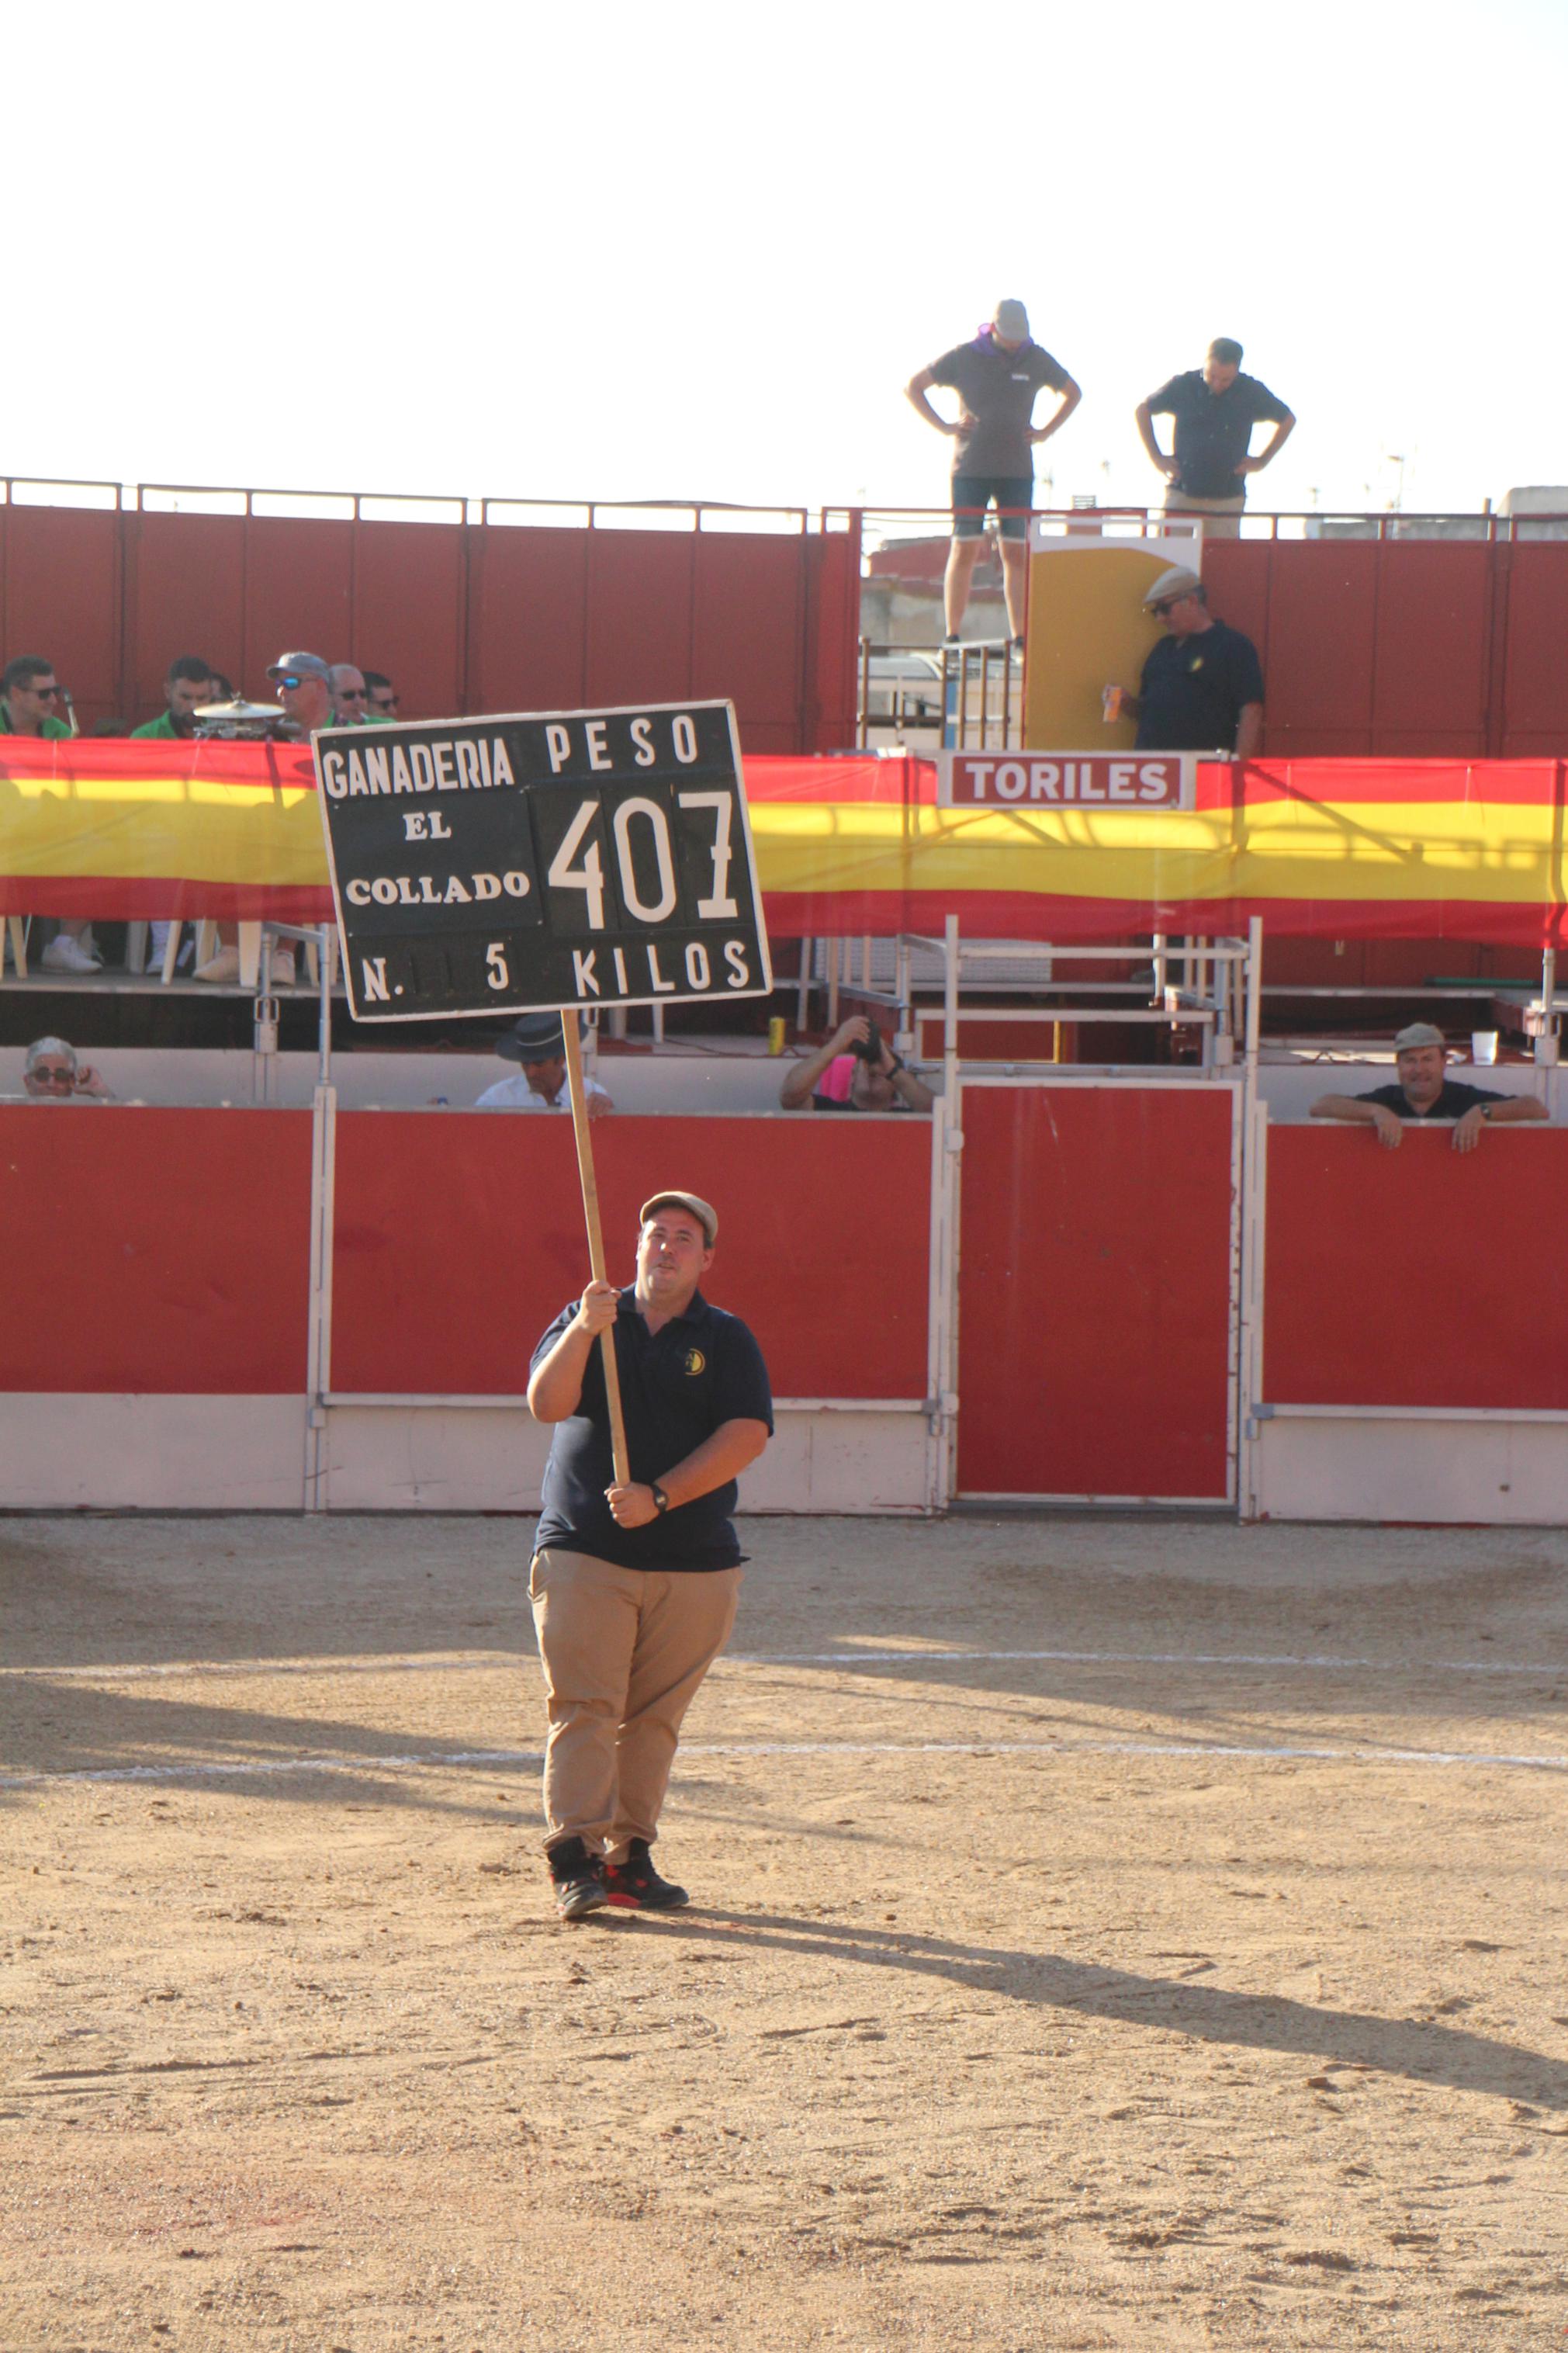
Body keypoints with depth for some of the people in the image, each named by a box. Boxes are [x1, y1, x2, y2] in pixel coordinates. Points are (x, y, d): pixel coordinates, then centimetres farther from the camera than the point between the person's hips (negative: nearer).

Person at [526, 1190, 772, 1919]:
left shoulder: (726, 1340, 7)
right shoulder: (583, 1319, 10)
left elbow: (747, 1435, -6)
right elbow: (546, 1405, -5)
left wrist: (659, 1496, -16)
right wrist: (584, 1331, -21)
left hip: (694, 1563, 1)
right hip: (583, 1551, -1)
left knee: (653, 1717, 3)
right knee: (583, 1707, -10)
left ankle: (629, 1855, 9)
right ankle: (573, 1856, -15)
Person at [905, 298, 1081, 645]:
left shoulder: (1036, 360, 6)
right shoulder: (963, 357, -1)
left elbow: (1072, 393, 23)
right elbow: (913, 386, 7)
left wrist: (1046, 431, 9)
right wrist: (944, 426, -2)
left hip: (1017, 470, 2)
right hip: (971, 469, -2)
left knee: (1016, 552, 0)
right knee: (965, 549, -5)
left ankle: (1019, 637, 1)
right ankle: (952, 636, -3)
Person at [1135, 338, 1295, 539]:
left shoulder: (1251, 392, -1)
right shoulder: (1183, 386, -2)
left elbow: (1287, 421, 16)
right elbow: (1142, 410, 13)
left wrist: (1263, 460, 9)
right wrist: (1157, 457, 8)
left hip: (1228, 498, 0)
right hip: (1182, 491, 0)